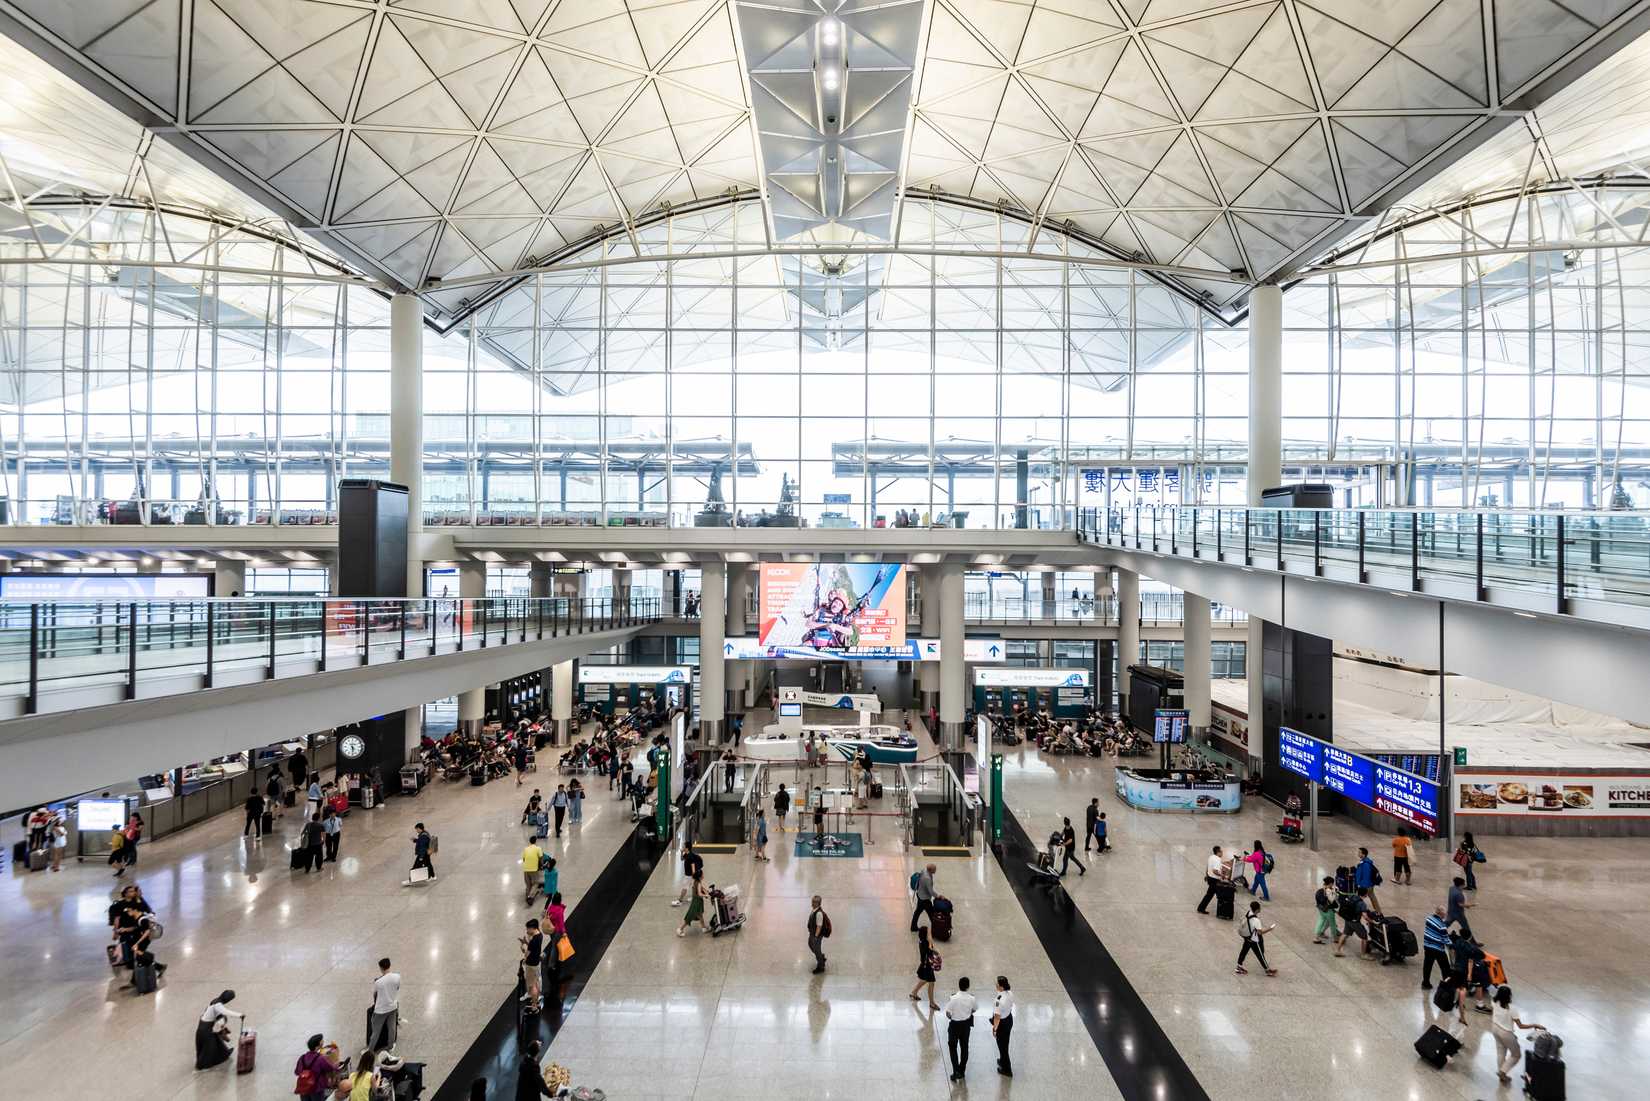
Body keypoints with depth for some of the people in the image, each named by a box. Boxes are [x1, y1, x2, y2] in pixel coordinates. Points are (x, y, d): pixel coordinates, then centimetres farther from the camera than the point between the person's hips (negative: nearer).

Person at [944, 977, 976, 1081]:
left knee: (953, 1047, 12)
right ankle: (962, 1071, 29)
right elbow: (974, 1009, 4)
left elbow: (947, 1013, -19)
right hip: (966, 1024, 3)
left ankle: (956, 1071, 4)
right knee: (964, 1047, 19)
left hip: (954, 1024, -3)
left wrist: (951, 1017, 2)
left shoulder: (954, 998, -25)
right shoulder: (971, 998, -15)